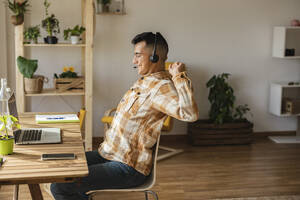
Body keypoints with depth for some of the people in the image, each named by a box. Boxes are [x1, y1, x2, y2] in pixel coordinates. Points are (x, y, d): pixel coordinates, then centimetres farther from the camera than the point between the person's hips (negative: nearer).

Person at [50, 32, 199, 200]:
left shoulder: (162, 86, -19)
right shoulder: (144, 81, 12)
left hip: (128, 168, -10)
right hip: (110, 153, 10)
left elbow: (190, 114, -37)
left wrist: (180, 76, -30)